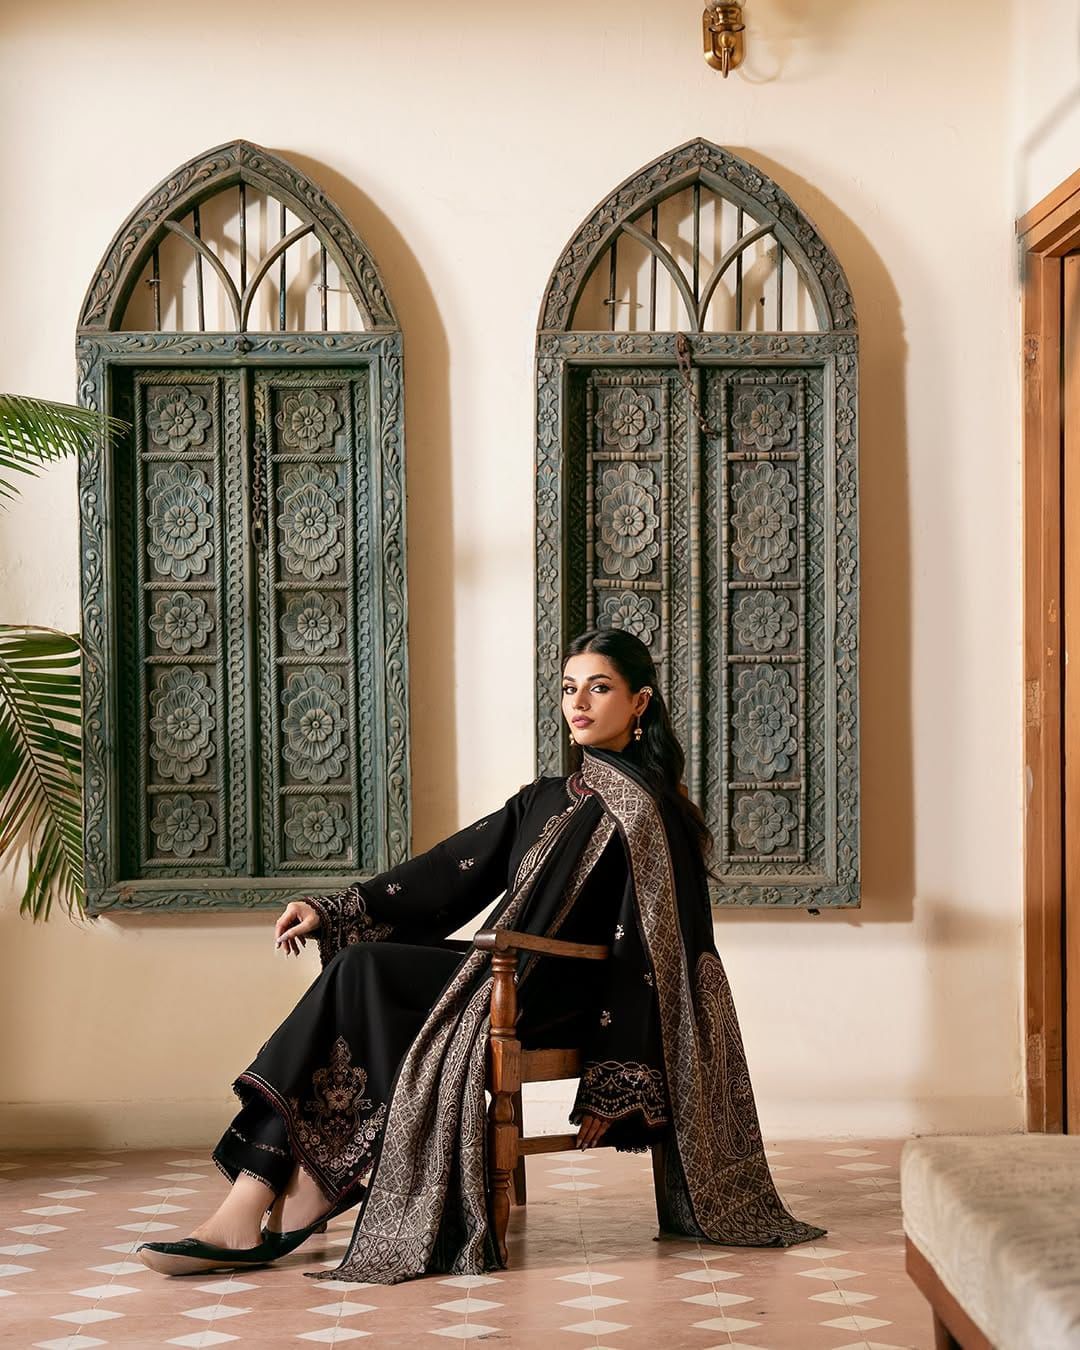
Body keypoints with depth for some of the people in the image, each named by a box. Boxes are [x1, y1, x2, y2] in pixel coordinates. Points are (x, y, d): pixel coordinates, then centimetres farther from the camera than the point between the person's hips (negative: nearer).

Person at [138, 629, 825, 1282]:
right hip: (510, 976, 7)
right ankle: (249, 1210, -28)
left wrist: (615, 1080, -16)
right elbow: (452, 869, 16)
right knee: (356, 965, -18)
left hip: (562, 995, -7)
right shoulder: (547, 799, 21)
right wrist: (334, 910, 4)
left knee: (362, 974, -22)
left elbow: (651, 953, -10)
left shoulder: (650, 810, -4)